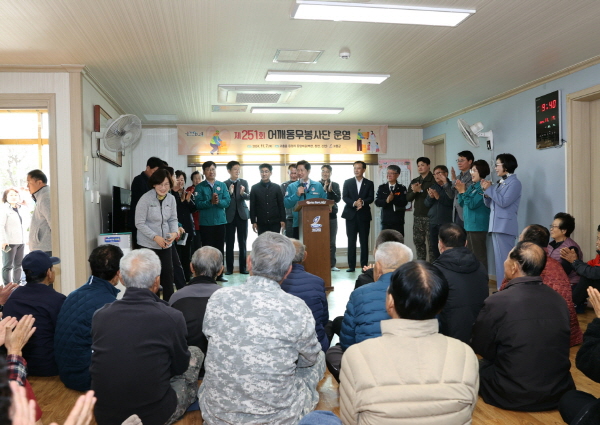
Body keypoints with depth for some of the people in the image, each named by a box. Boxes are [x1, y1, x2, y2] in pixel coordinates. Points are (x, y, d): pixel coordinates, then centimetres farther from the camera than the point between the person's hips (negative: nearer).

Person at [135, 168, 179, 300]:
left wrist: (174, 232, -14)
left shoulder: (171, 199, 0)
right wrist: (155, 237, -20)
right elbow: (139, 223, -14)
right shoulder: (146, 199, -14)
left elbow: (173, 219, 6)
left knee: (168, 273, 7)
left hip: (166, 243, 5)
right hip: (148, 244, -4)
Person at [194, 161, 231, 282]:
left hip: (220, 221, 3)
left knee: (220, 249, 9)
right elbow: (199, 204, -10)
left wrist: (218, 201, -21)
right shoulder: (200, 187, 0)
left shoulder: (222, 185, 6)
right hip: (206, 223, -2)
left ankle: (219, 274, 18)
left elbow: (227, 201, -3)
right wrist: (211, 202, -24)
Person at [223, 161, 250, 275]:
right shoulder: (224, 184, -2)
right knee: (229, 243, 4)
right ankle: (229, 268, 13)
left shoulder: (244, 182, 5)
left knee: (242, 242, 6)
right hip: (229, 216, -1)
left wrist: (243, 193, -28)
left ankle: (243, 267, 13)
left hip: (242, 215, 2)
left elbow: (249, 196, -7)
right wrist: (229, 192, -24)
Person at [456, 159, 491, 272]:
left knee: (479, 256, -4)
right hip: (468, 225, 10)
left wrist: (463, 191, -13)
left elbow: (472, 204, -19)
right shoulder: (472, 186, 14)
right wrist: (460, 191, 3)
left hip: (478, 226, -10)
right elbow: (462, 204, 17)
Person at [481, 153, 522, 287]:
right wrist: (485, 191, 0)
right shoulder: (500, 182, 17)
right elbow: (489, 204, 16)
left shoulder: (514, 182, -4)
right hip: (495, 225, 9)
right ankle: (501, 288, 18)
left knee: (504, 259, -10)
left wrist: (489, 189, -9)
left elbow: (504, 202, -17)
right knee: (498, 259, 11)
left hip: (505, 226, -9)